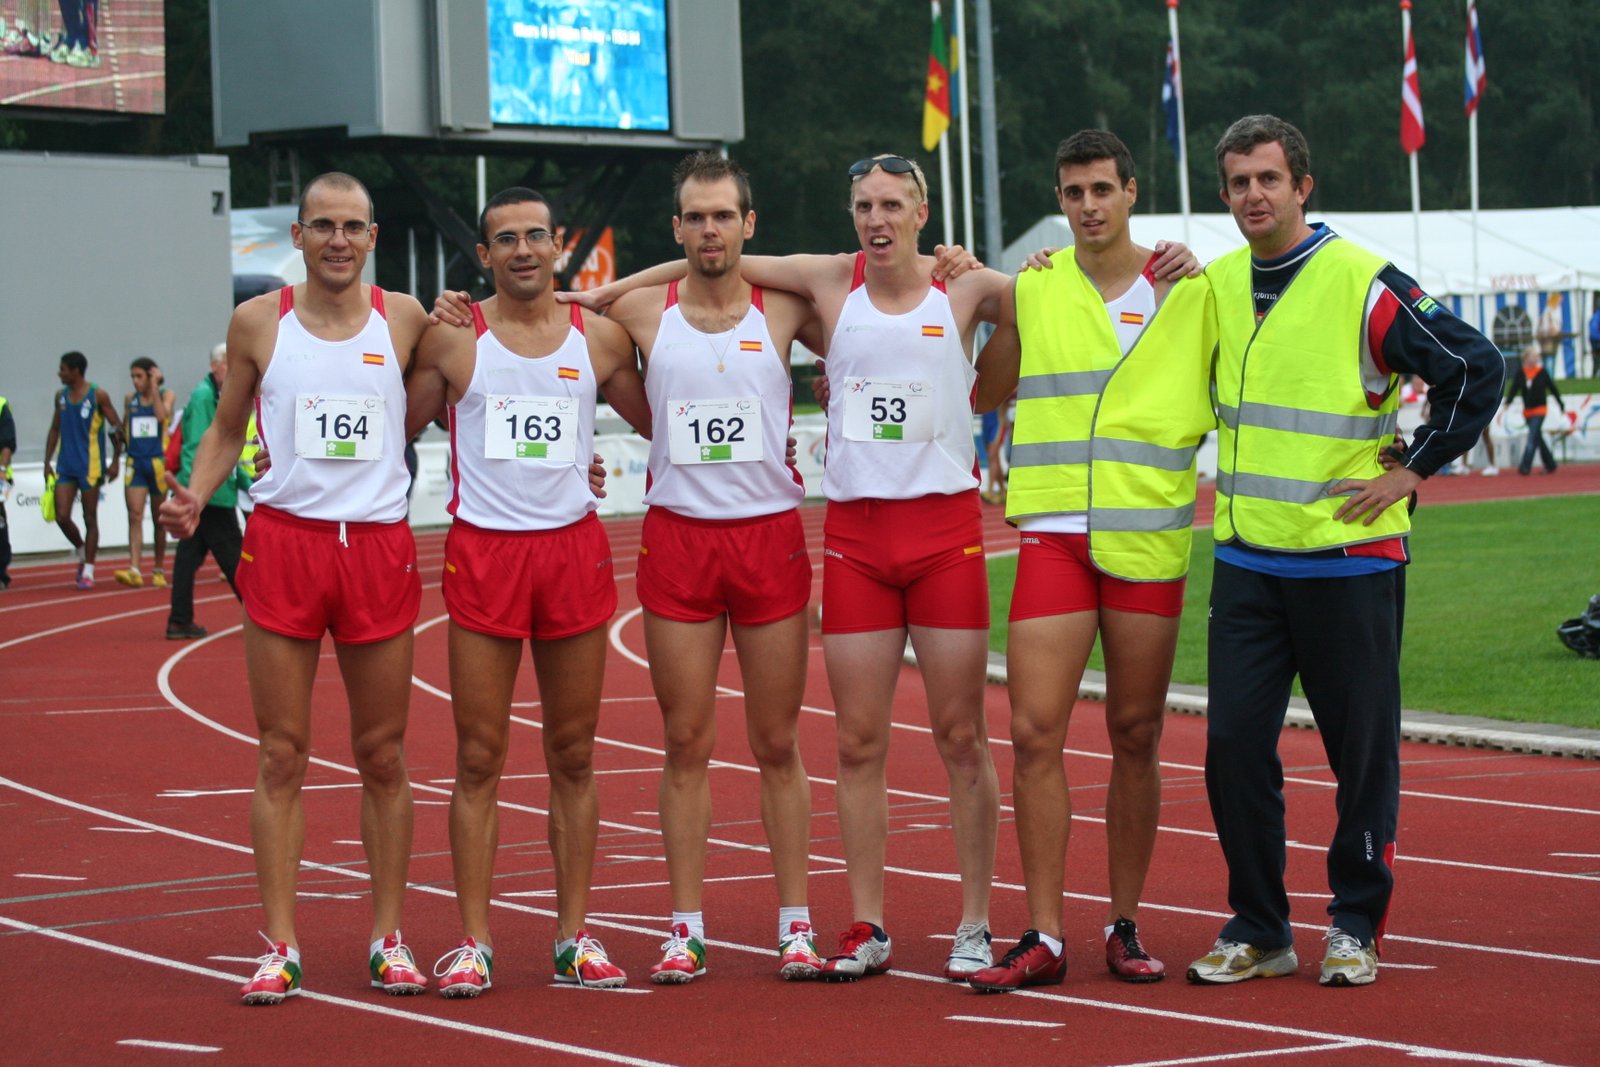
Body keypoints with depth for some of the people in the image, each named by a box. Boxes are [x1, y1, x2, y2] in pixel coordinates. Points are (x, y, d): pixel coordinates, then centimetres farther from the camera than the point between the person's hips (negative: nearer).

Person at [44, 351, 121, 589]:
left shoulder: (98, 395, -7)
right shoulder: (61, 396, 9)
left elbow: (117, 427, -4)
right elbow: (55, 429, 15)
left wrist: (116, 460, -8)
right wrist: (47, 462, 9)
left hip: (90, 467, -5)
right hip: (65, 467, 5)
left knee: (90, 518, 1)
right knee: (62, 516, -4)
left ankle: (88, 570, 6)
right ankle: (81, 550, 23)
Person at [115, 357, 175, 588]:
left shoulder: (165, 395, 1)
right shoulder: (130, 399, 10)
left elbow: (161, 415, -18)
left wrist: (154, 387, -14)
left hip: (158, 462, -2)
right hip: (135, 462, 2)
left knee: (159, 519, 8)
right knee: (135, 516, -13)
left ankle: (159, 570, 19)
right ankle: (134, 570, -22)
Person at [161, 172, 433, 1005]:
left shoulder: (403, 319, 6)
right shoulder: (259, 322, 4)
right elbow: (227, 427, 12)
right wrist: (194, 497, -3)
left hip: (379, 547, 1)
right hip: (284, 542, -1)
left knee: (383, 756, 6)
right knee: (282, 755, -1)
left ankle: (388, 938, 14)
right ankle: (280, 946, 4)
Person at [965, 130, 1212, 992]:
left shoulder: (1190, 293, 5)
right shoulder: (1029, 291, 8)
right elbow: (985, 395, 18)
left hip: (1150, 543, 0)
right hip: (1054, 535, 0)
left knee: (1136, 736, 5)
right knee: (1034, 732, -8)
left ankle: (1124, 926, 16)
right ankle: (1043, 937, -2)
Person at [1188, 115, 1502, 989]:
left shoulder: (1363, 284, -10)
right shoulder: (1219, 286, 9)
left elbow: (1475, 367, -9)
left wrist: (1414, 469, -8)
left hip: (1348, 558, -5)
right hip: (1246, 559, 5)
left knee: (1363, 747, 3)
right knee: (1235, 744, 1)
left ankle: (1356, 926, 16)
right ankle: (1258, 929, 13)